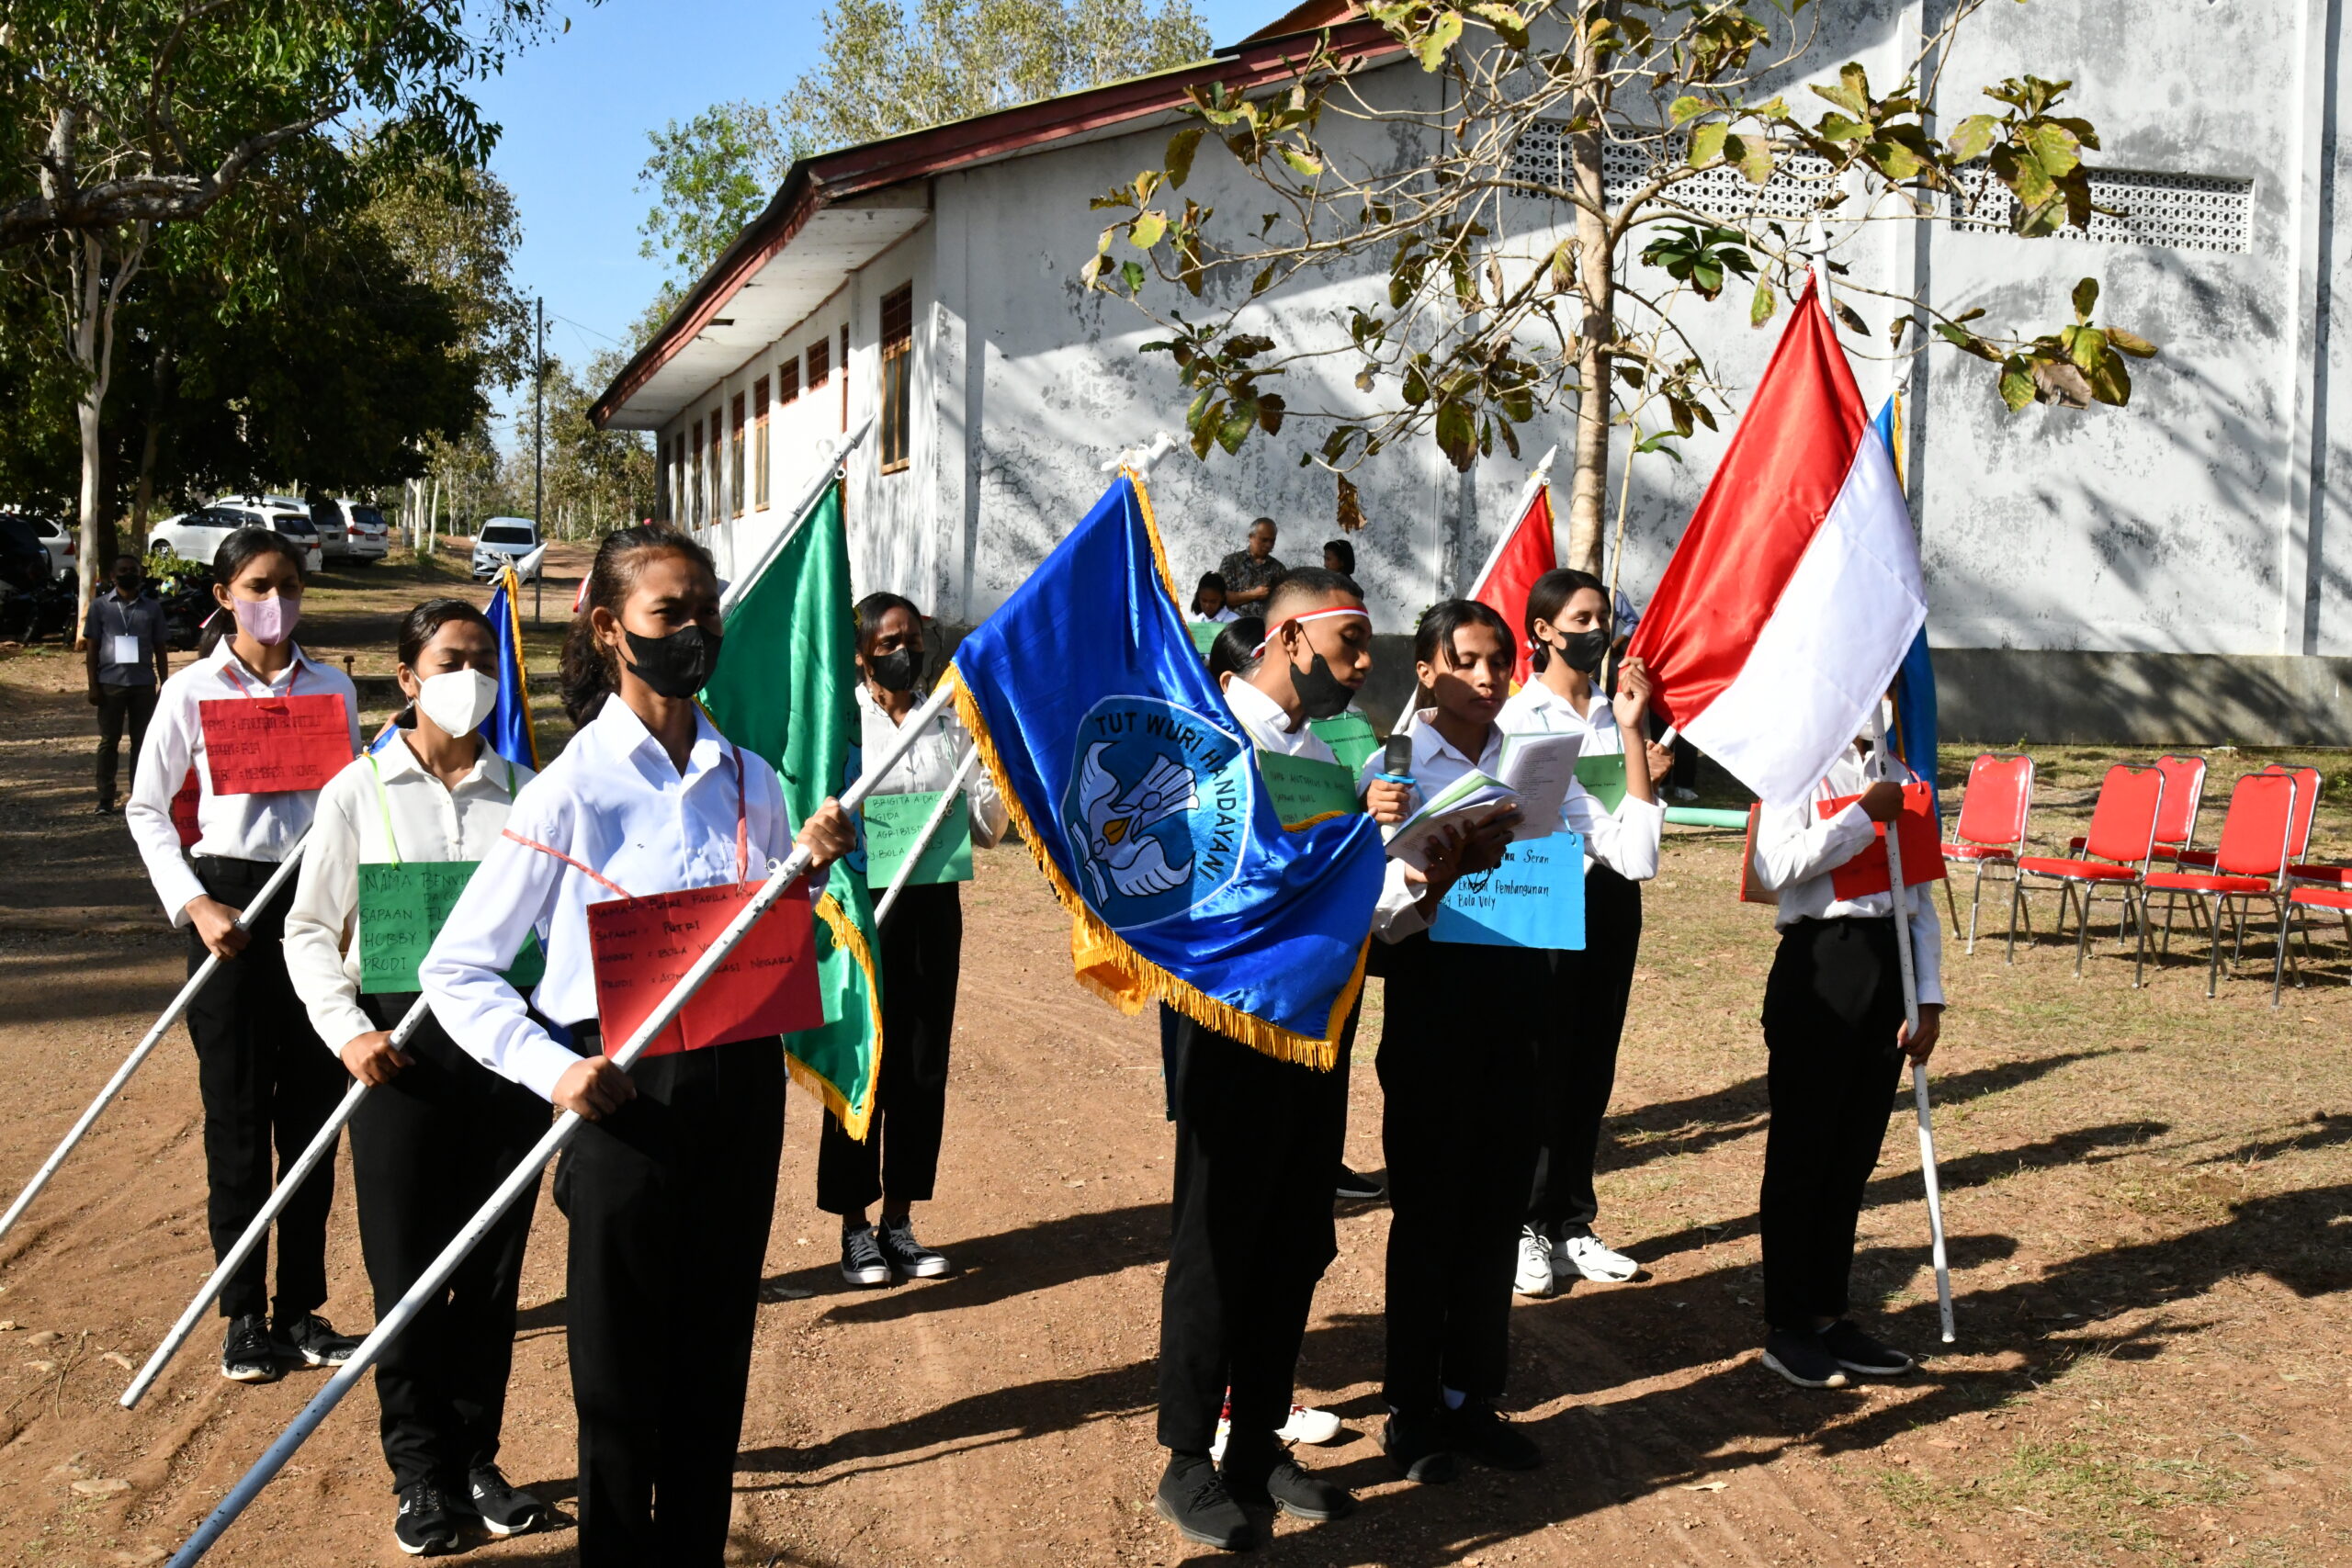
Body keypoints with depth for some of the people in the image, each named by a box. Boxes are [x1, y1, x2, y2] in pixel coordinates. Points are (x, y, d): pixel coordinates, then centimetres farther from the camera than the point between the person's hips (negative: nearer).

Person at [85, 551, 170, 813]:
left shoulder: (152, 607, 9)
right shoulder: (100, 605, 5)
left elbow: (160, 647, 11)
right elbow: (91, 646, 4)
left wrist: (165, 683, 6)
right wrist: (93, 685, -2)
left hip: (143, 683, 1)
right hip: (110, 682, -1)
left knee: (142, 741, 5)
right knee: (109, 741, 3)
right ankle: (105, 799, 5)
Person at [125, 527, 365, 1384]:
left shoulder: (332, 688, 7)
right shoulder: (192, 691, 0)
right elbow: (146, 809, 2)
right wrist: (192, 904, -9)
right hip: (231, 905, -2)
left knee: (312, 1108, 5)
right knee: (235, 1112, 2)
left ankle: (301, 1310, 15)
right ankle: (244, 1317, 11)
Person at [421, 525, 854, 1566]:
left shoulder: (750, 783, 6)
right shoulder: (570, 791, -8)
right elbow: (456, 970, -6)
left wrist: (812, 871, -4)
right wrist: (551, 1068, -19)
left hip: (740, 1090, 4)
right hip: (626, 1098, -4)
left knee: (714, 1366, 14)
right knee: (622, 1380, 7)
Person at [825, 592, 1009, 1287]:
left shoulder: (950, 722, 9)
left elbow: (985, 827, 8)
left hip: (934, 904, 4)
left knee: (925, 1066, 7)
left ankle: (899, 1219, 19)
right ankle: (854, 1227, 13)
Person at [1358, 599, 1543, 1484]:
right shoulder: (1392, 771, -3)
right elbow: (1381, 915, -12)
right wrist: (1437, 874, -31)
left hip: (1519, 991, 4)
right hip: (1434, 989, -4)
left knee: (1497, 1210, 11)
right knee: (1426, 1211, 4)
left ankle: (1473, 1399, 24)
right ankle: (1412, 1412, 17)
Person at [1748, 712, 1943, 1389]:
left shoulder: (1900, 780, 14)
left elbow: (1920, 896, 15)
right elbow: (1777, 866, -20)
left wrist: (1929, 997, 8)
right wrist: (1865, 815, -16)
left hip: (1890, 962, 6)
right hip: (1820, 962, -6)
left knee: (1855, 1153, 11)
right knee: (1802, 1149, 0)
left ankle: (1830, 1314, 22)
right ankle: (1786, 1328, 9)